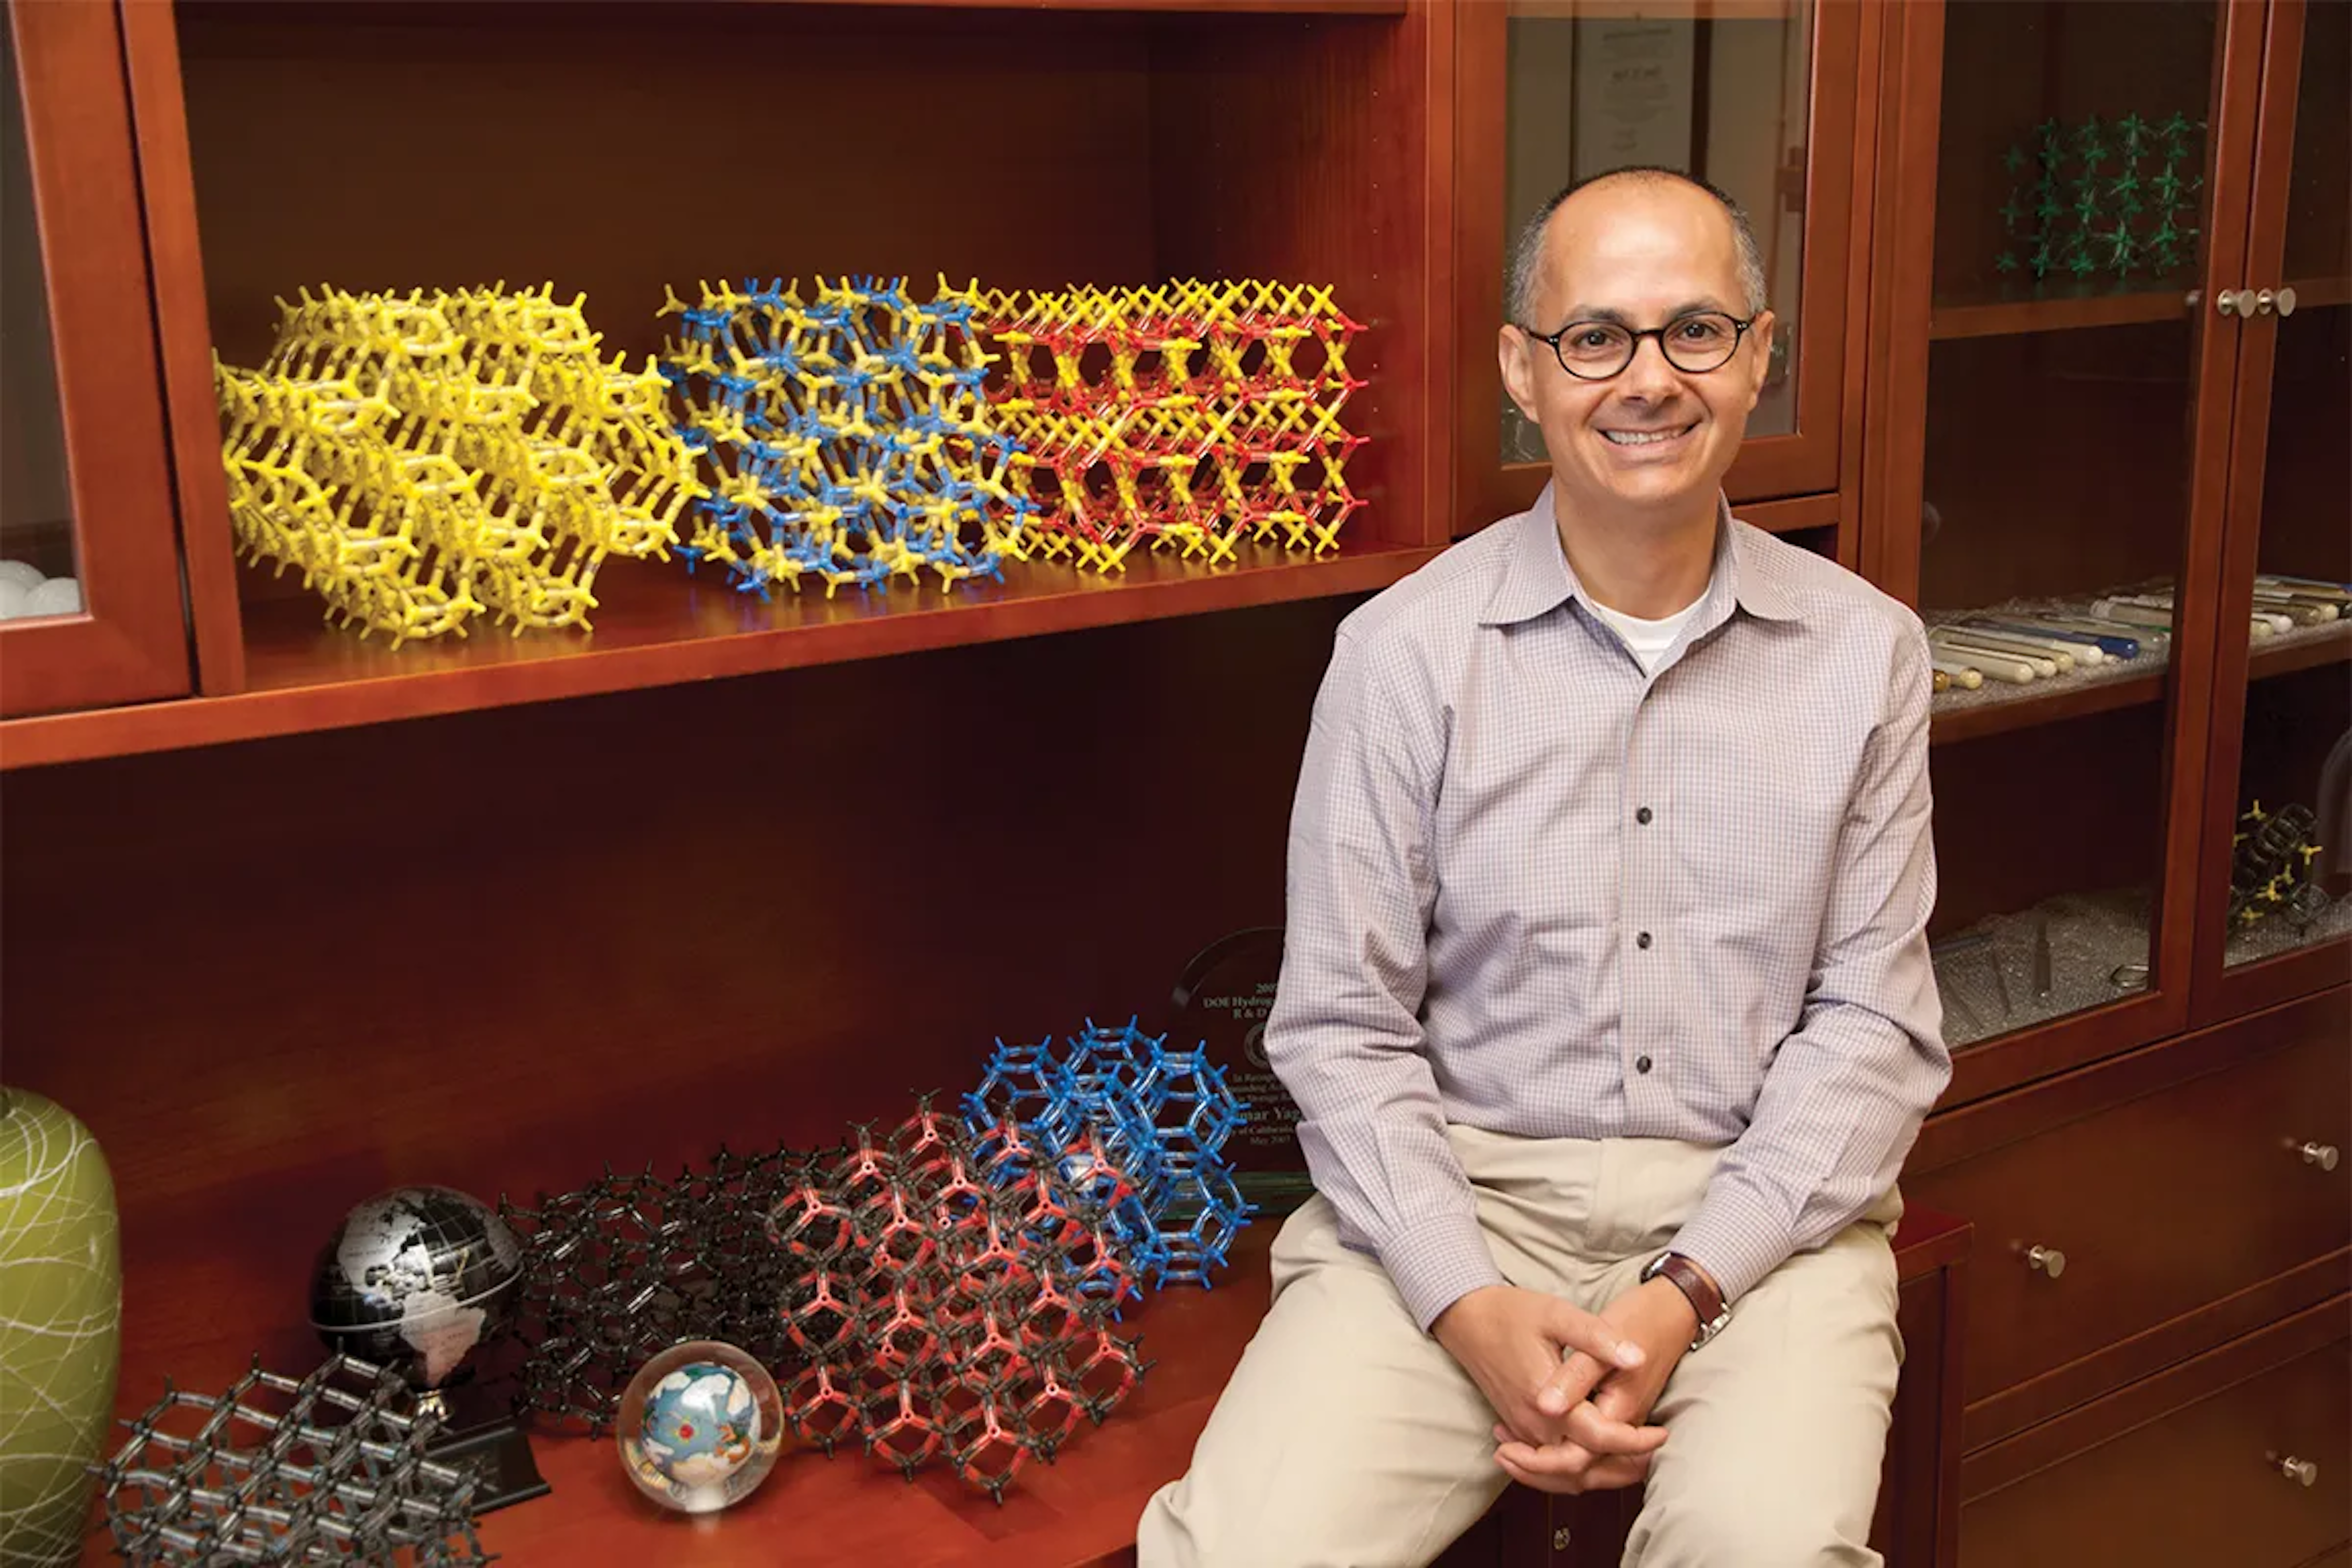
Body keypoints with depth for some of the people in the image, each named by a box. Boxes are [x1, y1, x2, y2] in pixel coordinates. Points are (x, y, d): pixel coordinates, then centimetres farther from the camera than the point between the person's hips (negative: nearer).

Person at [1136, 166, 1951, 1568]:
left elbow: (1873, 1022, 1)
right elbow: (1342, 1027, -1)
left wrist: (1684, 1295, -12)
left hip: (1757, 1205, 1)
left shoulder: (1865, 651, 4)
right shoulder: (1405, 649, -1)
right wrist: (1475, 1308, -15)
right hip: (1461, 1195, 0)